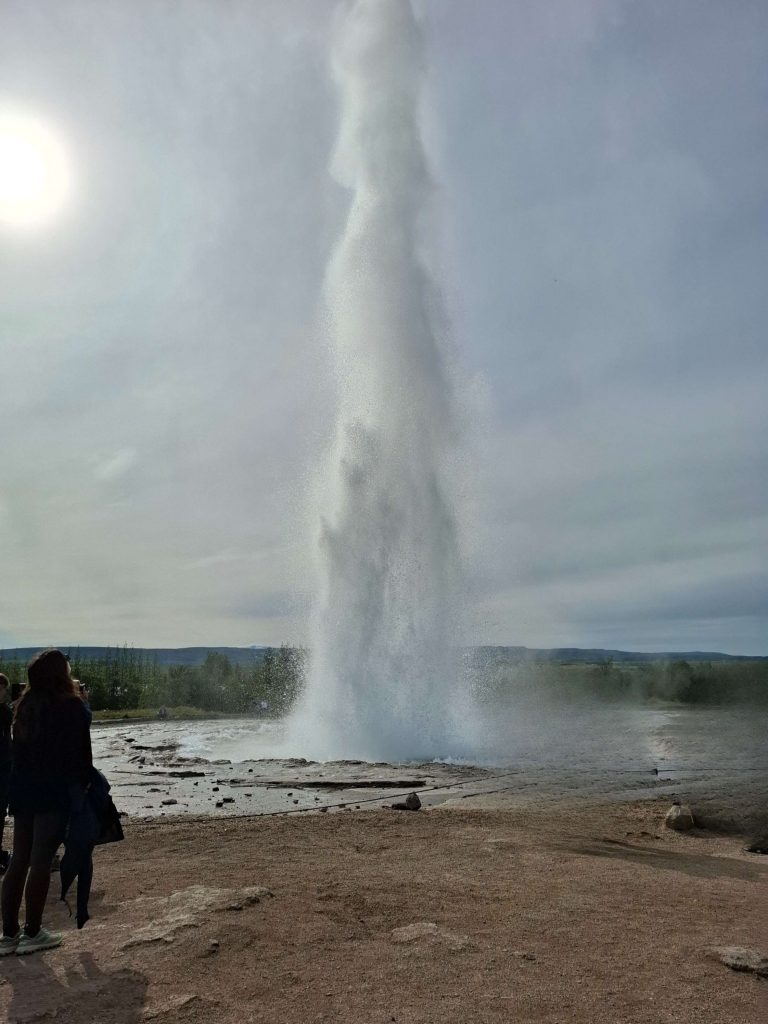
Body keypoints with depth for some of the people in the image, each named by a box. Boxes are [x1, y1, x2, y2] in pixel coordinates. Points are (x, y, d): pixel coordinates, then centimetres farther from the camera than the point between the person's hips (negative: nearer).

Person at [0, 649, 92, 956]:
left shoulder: (25, 705, 7)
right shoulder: (71, 706, -12)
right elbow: (81, 755, -12)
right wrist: (83, 789, -1)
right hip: (54, 792, -6)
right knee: (41, 862, 1)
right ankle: (32, 933, 10)